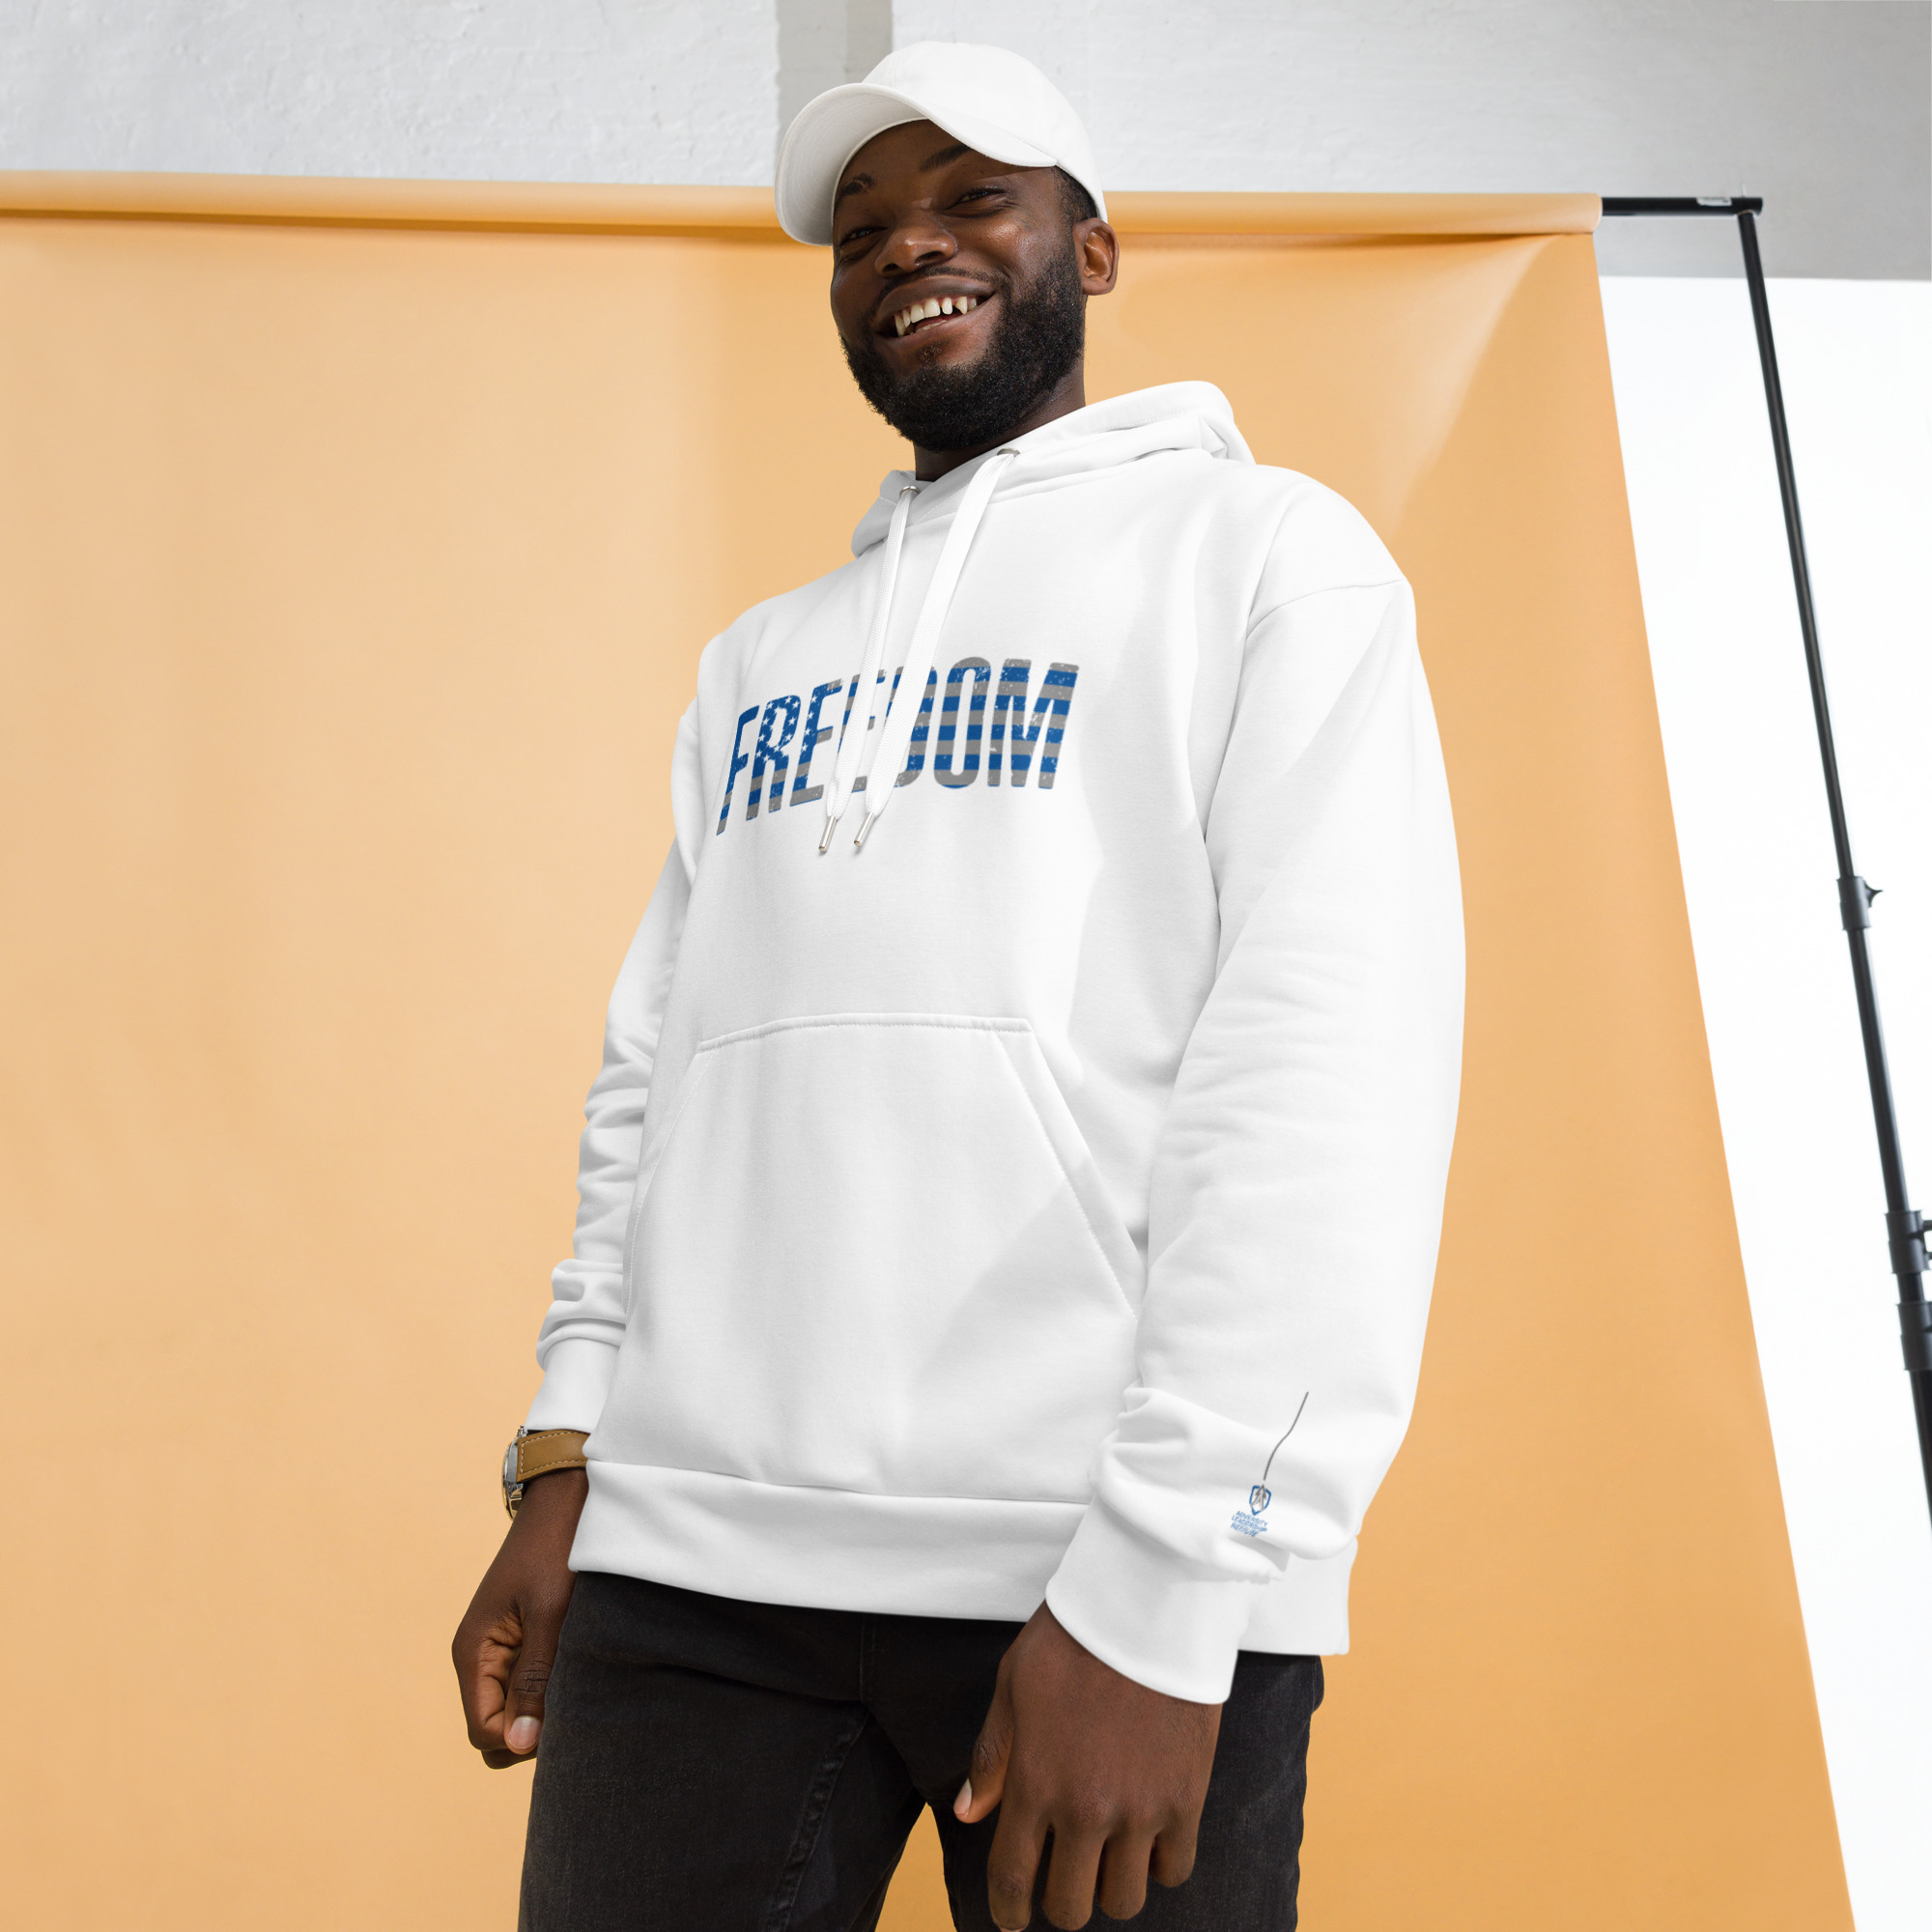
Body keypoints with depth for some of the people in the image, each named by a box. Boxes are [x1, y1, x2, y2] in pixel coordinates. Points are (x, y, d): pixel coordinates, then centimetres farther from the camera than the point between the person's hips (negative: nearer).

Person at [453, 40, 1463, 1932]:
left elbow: (1333, 1064, -10)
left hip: (1118, 1570, -4)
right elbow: (652, 1065, 15)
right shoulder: (757, 657, 19)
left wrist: (1160, 1593, -16)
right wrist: (565, 1462, 7)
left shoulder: (1265, 552, 1)